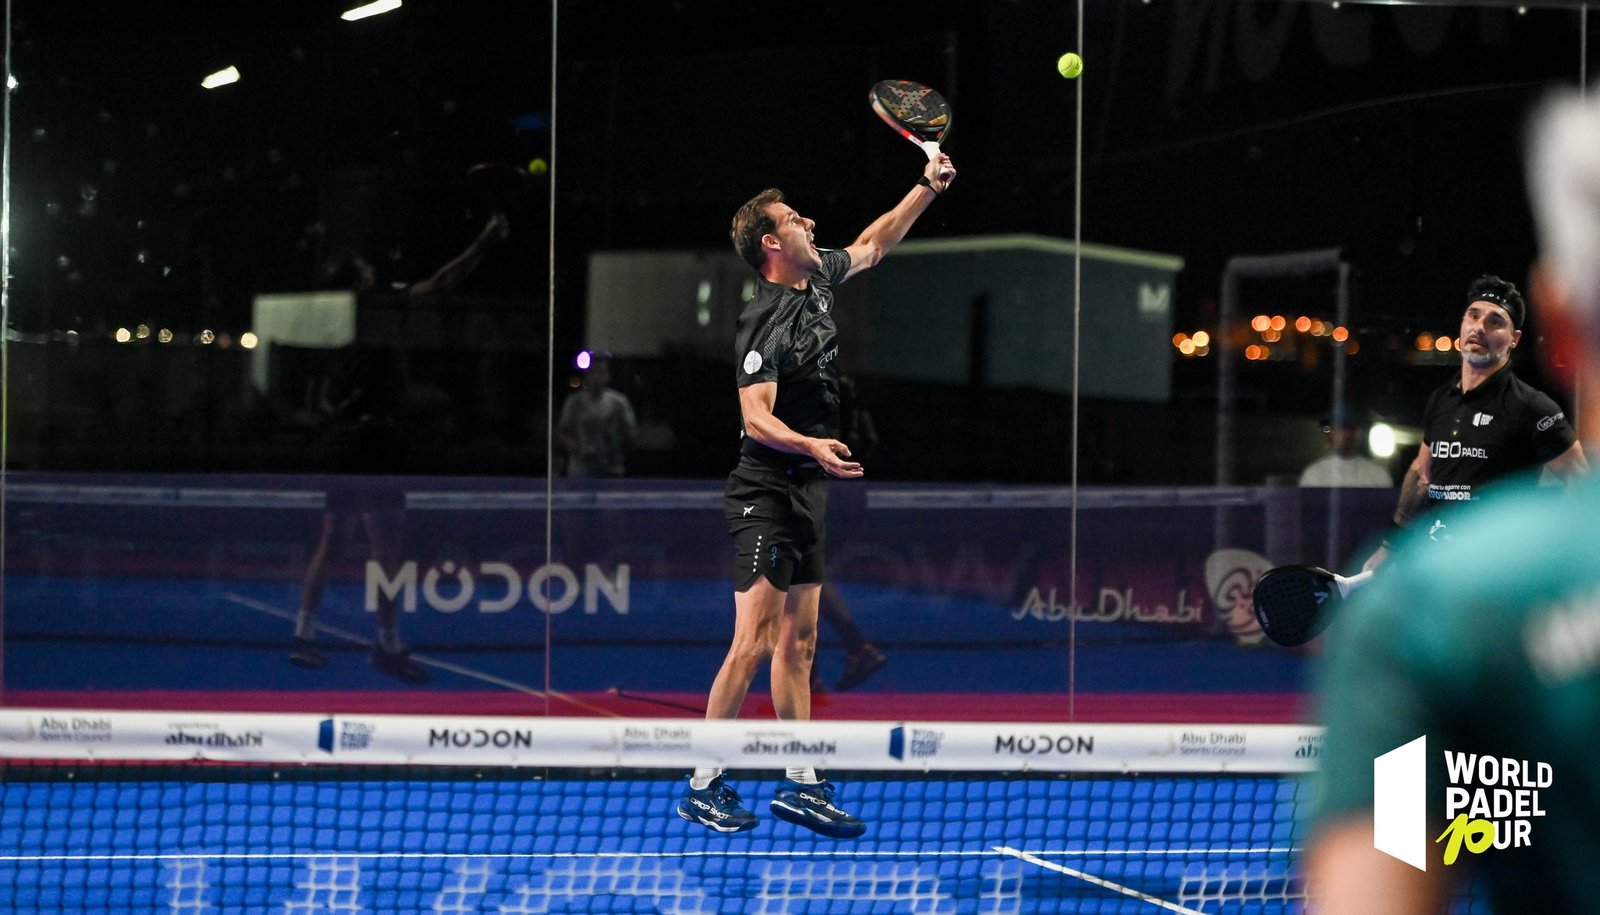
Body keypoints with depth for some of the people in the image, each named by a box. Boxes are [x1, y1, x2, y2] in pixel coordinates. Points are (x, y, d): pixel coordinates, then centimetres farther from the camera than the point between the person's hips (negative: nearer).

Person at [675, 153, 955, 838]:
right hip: (765, 494, -9)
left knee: (797, 641, 10)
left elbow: (871, 244, 28)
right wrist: (812, 445, -41)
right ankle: (703, 787, -6)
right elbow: (756, 418, -25)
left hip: (808, 494, 9)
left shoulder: (819, 279, 8)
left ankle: (800, 785, 14)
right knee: (754, 643, -12)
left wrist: (928, 187, 25)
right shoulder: (765, 323, -18)